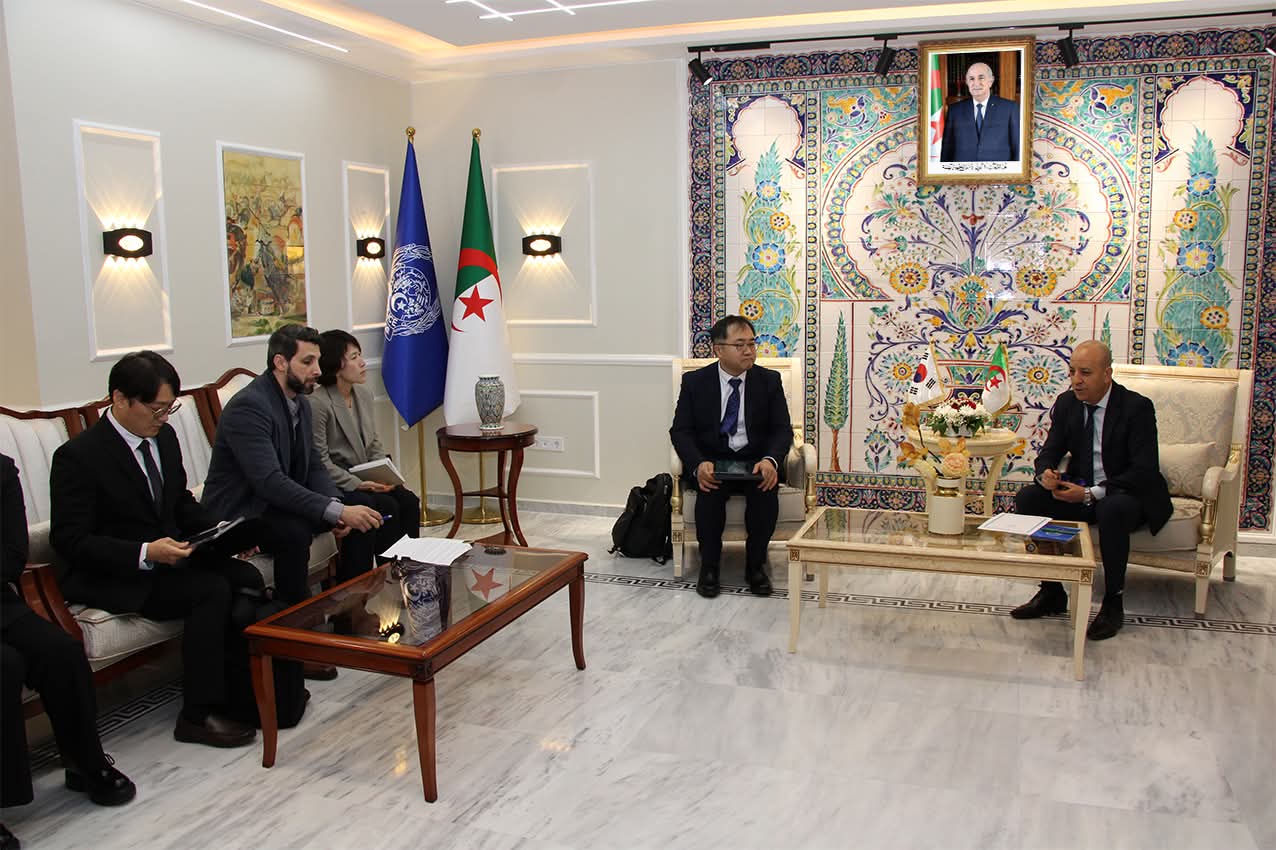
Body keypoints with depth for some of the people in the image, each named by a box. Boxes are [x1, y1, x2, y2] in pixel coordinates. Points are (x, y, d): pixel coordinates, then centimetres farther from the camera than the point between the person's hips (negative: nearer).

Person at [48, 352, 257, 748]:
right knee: (213, 591, -27)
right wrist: (144, 553, -29)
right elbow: (69, 540, -17)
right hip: (114, 577, -7)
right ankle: (198, 715, -15)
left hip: (171, 554, 7)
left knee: (245, 577, -19)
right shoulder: (78, 456, -15)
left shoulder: (164, 437, 6)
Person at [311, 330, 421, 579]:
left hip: (363, 479, 7)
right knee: (387, 507, -25)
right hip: (332, 485, -7)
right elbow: (320, 463, -16)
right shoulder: (317, 404, -15)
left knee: (409, 501, -16)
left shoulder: (364, 394, 9)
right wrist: (357, 484, -21)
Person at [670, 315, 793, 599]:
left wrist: (770, 460, -25)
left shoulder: (769, 380, 1)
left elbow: (782, 429, -2)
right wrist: (698, 464, -26)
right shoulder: (695, 381, -1)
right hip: (711, 460, -1)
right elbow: (680, 430, -4)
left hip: (756, 460, 1)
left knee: (766, 488, -32)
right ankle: (709, 567, -15)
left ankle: (755, 565, -12)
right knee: (710, 489, -33)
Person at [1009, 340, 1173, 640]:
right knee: (1027, 498, -17)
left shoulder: (1137, 407, -15)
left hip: (1129, 495, -5)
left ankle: (1113, 602, -19)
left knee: (1112, 510, -38)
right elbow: (1050, 452, 6)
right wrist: (1045, 473, -21)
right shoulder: (1067, 403, 2)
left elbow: (1145, 471, -21)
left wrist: (1091, 494, -31)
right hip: (1080, 491, 6)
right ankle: (1051, 592, -6)